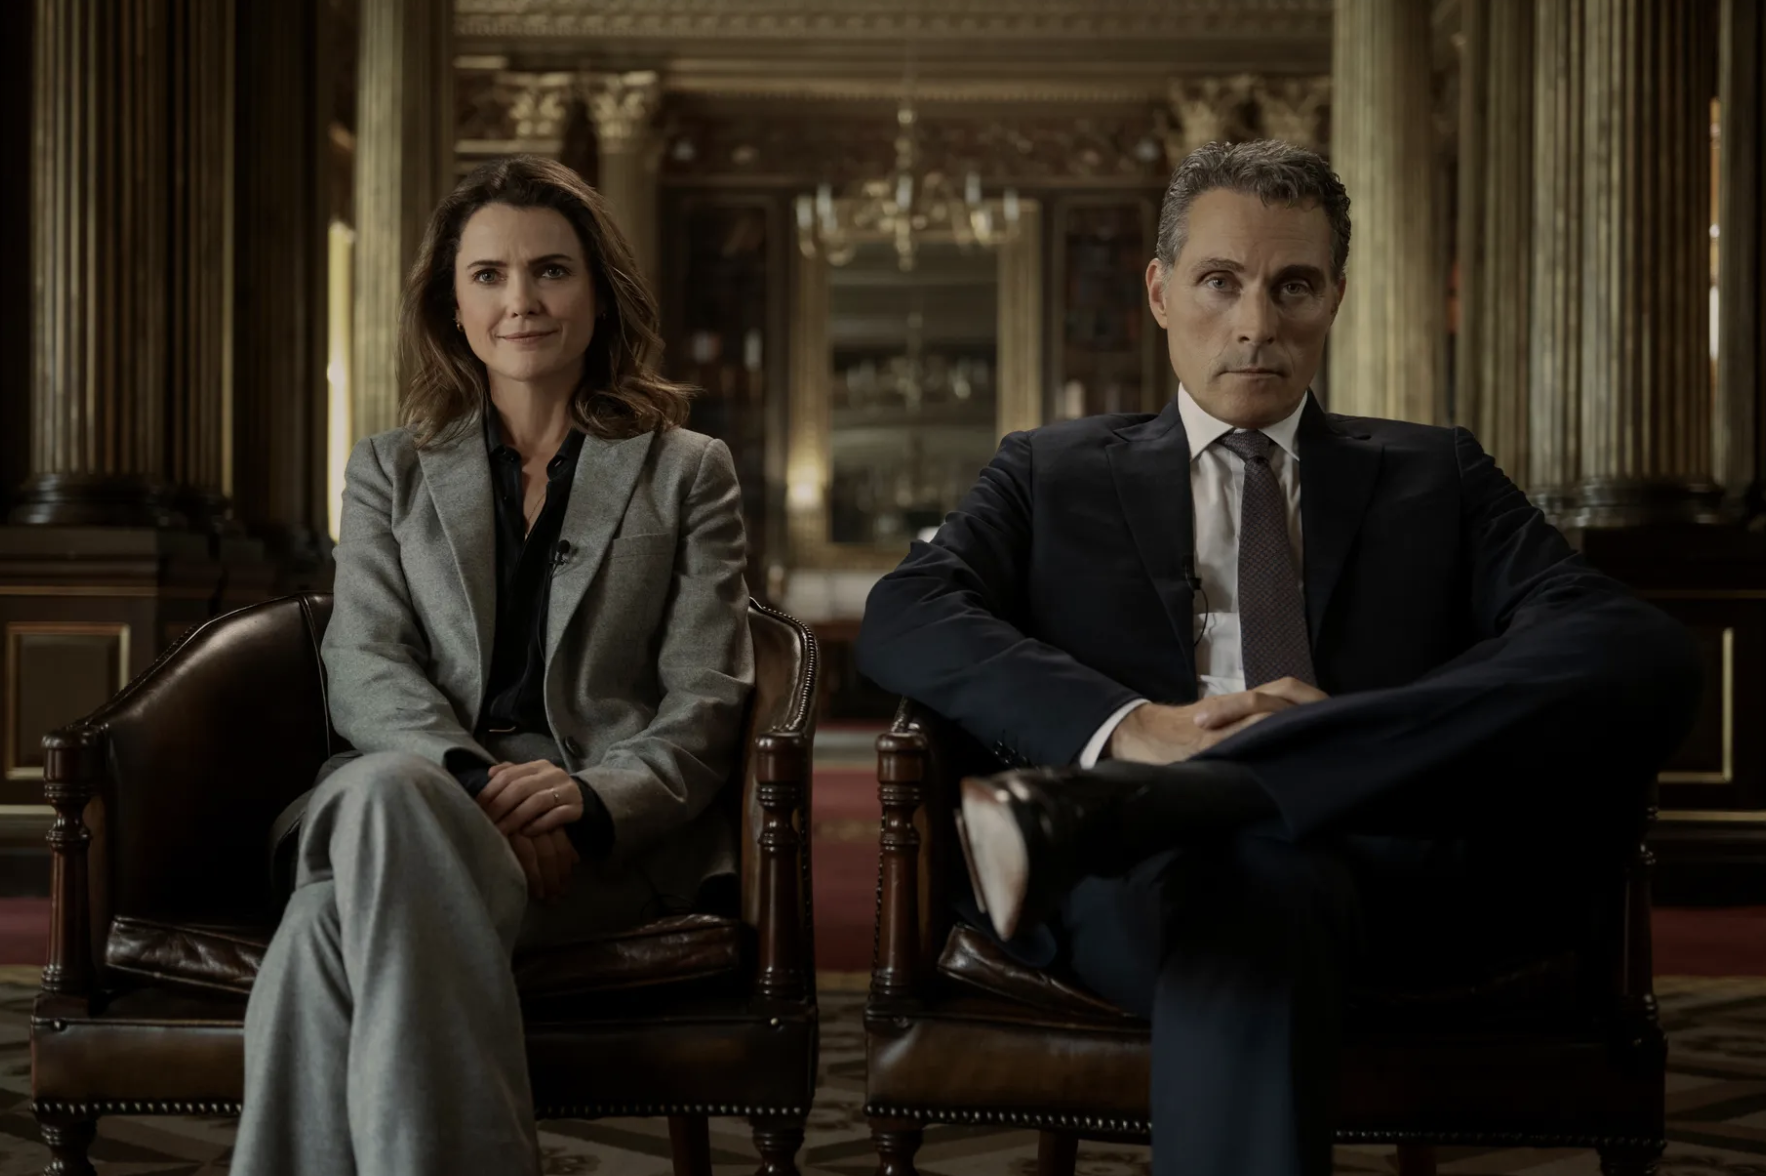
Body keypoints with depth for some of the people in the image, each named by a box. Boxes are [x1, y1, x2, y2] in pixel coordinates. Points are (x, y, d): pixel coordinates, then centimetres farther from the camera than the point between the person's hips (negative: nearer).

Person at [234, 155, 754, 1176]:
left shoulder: (688, 472, 17)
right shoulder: (392, 470, 23)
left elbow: (705, 700, 6)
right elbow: (363, 668, 7)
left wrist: (593, 798, -17)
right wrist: (475, 782, -15)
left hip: (614, 836, -2)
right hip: (419, 795, 2)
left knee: (333, 927, -34)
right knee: (385, 788, -39)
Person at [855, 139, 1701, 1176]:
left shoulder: (1436, 477, 23)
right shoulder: (1053, 474, 25)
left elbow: (1641, 650, 5)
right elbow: (904, 620, 5)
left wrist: (1364, 731, -13)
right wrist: (1127, 728, -14)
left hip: (1404, 865, 3)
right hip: (1147, 864, -3)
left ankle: (1092, 813, -33)